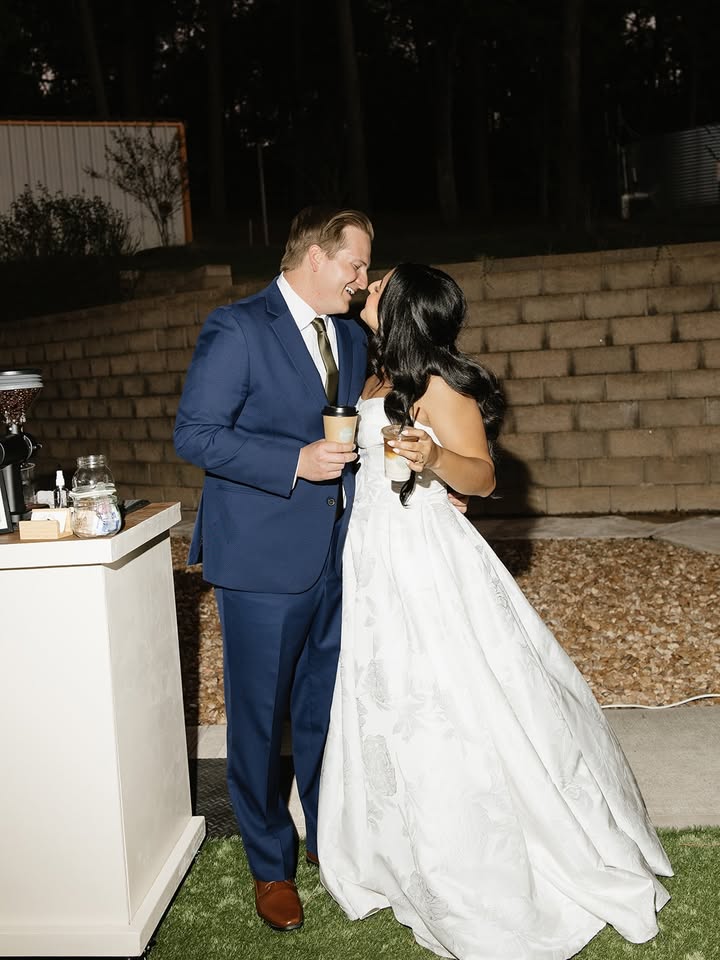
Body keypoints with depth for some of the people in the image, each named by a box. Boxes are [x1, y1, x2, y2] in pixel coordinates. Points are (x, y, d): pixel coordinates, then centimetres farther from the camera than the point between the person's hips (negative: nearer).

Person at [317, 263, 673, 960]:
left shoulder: (438, 385, -14)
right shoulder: (380, 379, 11)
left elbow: (483, 477, -16)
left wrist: (433, 459, -30)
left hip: (423, 562, -8)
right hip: (376, 561, 9)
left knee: (449, 708, 0)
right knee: (390, 709, 16)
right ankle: (412, 858, 36)